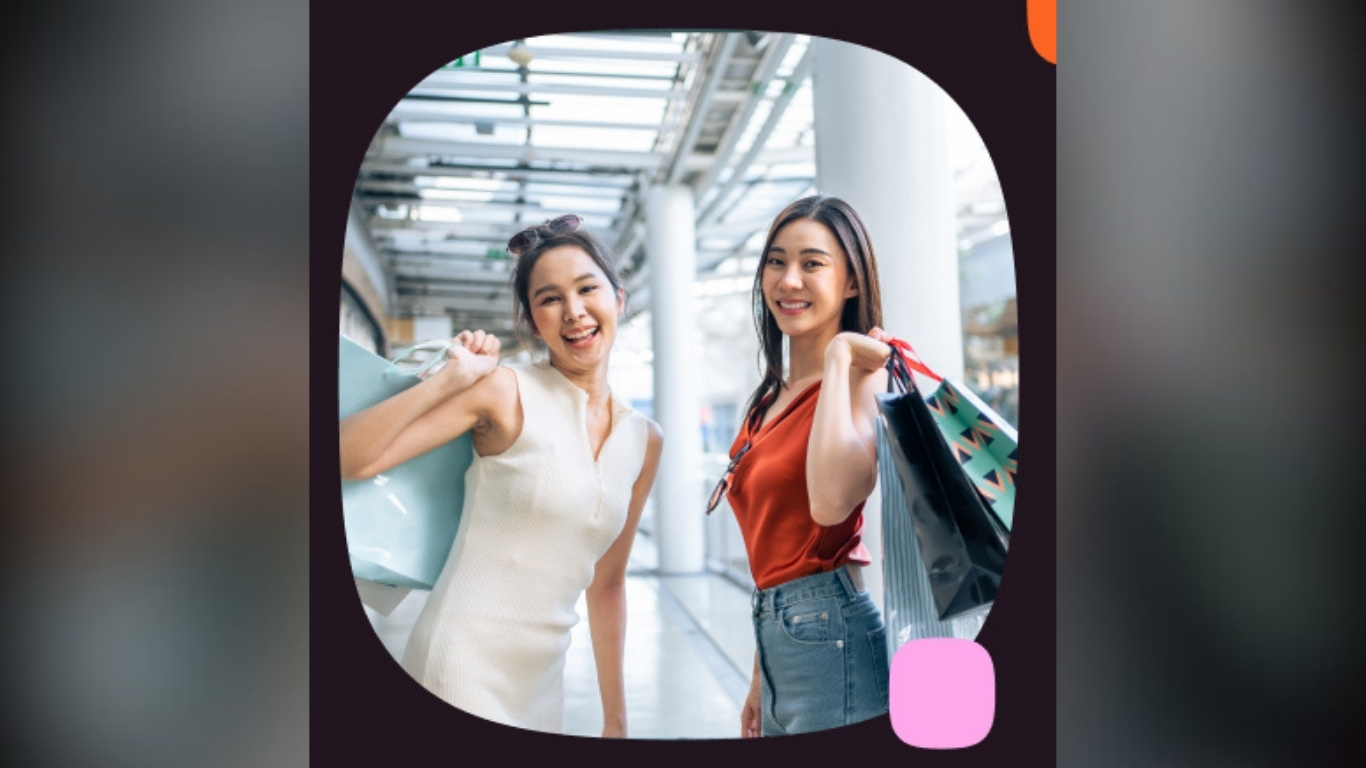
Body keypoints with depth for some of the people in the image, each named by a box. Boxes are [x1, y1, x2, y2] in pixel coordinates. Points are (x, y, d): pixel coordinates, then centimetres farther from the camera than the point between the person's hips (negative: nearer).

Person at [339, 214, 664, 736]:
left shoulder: (645, 441, 6)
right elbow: (351, 459, -17)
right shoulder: (506, 393, -9)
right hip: (461, 672, -5)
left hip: (543, 687, 6)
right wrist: (452, 377, -21)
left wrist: (616, 720, 15)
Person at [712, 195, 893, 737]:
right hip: (779, 636, 8)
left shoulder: (863, 374, -11)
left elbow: (832, 501, -31)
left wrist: (839, 356, -21)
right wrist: (760, 680, 19)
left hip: (831, 636, -8)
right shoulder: (771, 398, 13)